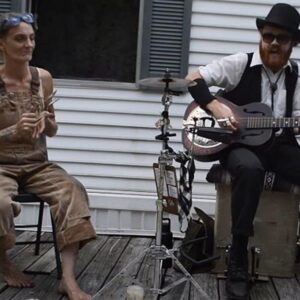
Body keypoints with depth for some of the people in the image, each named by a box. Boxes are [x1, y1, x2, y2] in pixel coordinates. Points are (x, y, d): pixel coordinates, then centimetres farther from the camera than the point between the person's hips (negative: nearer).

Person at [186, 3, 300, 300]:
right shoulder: (240, 64, -5)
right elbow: (194, 80, -8)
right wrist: (216, 107, -21)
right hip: (239, 143, -4)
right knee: (249, 169, -40)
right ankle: (237, 259, -28)